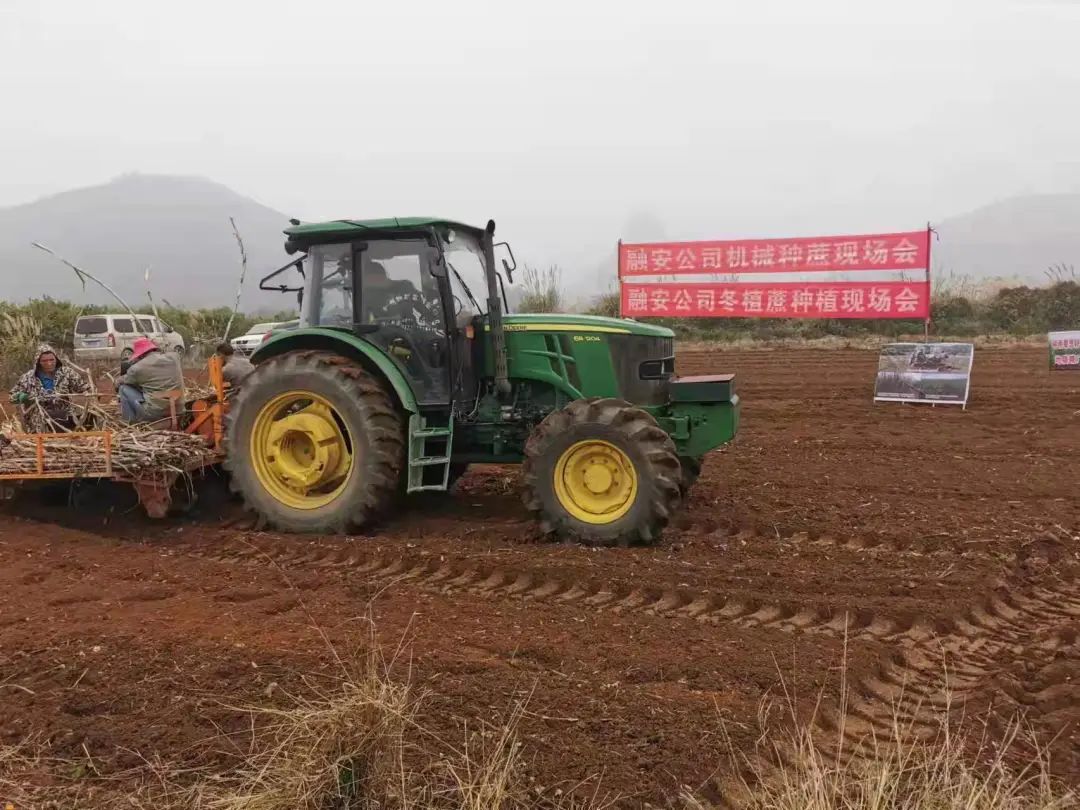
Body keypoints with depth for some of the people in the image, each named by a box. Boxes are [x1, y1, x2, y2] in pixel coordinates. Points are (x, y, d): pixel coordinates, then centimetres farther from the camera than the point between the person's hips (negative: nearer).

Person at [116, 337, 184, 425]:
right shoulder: (174, 358, 2)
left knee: (124, 388, 13)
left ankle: (130, 423, 13)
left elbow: (119, 382, 12)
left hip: (153, 414, -5)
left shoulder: (138, 368, -8)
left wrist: (118, 383, 37)